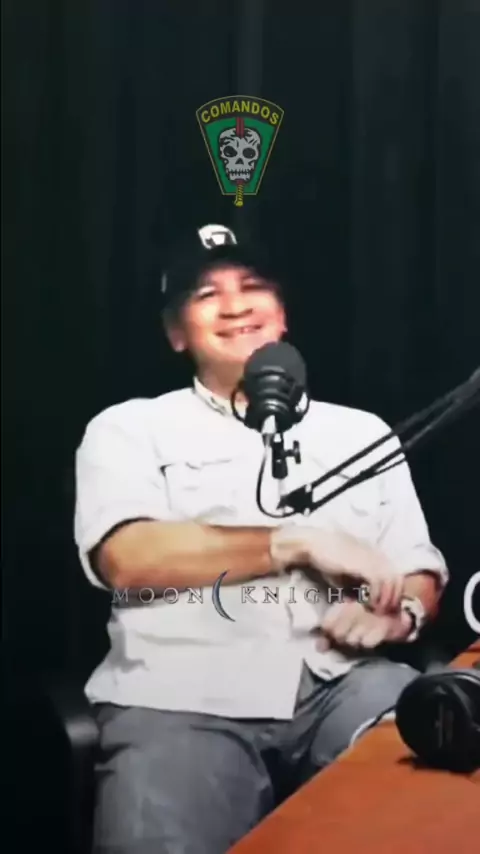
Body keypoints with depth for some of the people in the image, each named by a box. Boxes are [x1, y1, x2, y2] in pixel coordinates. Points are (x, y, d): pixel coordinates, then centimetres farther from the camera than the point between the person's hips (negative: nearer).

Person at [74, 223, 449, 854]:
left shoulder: (361, 431, 20)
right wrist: (301, 541, -11)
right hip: (183, 696, -2)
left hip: (342, 682, 3)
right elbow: (126, 558, -8)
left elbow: (422, 574, 18)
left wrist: (401, 611, -7)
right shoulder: (129, 428, 10)